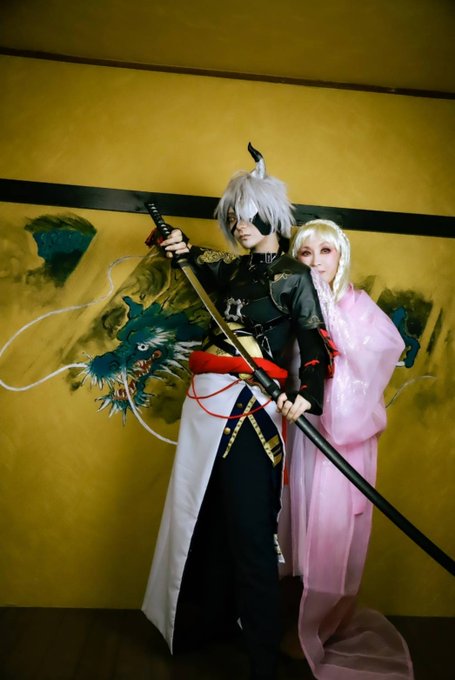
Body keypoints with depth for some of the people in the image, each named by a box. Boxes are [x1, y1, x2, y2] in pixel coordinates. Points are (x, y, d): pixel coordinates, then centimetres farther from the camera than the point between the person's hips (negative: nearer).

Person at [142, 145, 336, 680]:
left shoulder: (294, 275, -2)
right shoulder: (236, 268, 14)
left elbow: (316, 345, -7)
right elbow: (205, 268, 36)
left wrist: (307, 394, -24)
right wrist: (184, 251, 15)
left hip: (250, 407, -6)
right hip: (207, 400, 7)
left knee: (248, 526, -6)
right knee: (204, 514, 15)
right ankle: (209, 620, 36)